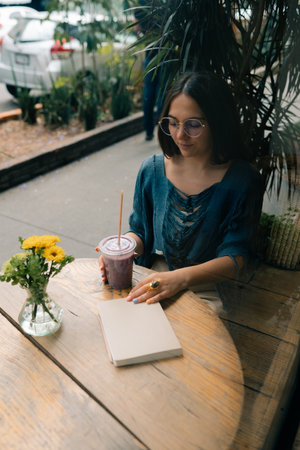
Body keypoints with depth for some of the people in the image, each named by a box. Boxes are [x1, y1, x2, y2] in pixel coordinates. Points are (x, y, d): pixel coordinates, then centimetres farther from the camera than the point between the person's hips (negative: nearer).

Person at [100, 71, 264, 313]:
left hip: (203, 291, -2)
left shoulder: (242, 180, -10)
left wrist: (181, 277, -30)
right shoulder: (152, 169, 0)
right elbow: (140, 233, 7)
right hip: (152, 280, 3)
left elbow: (235, 258, -14)